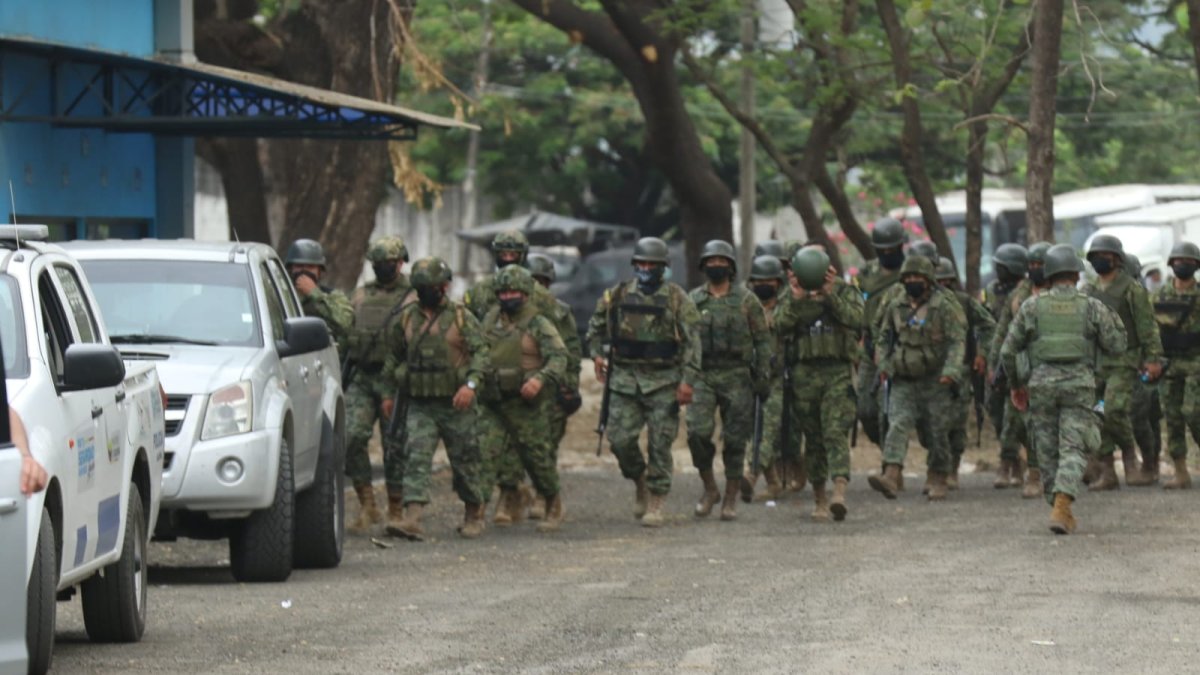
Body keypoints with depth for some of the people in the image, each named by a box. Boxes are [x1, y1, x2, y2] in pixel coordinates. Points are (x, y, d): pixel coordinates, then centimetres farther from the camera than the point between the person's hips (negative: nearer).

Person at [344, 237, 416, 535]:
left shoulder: (413, 298, 2)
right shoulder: (361, 295, 16)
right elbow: (345, 329, 21)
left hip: (394, 379, -4)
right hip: (360, 378, 4)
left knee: (395, 446, -2)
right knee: (351, 438, -11)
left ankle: (396, 512, 8)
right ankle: (367, 507, -3)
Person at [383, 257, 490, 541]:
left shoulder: (462, 318, -3)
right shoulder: (405, 318, 7)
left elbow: (481, 352, -10)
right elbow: (395, 356, 22)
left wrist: (471, 384, -24)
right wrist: (400, 379, 15)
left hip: (455, 404, -2)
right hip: (420, 405, 2)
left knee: (464, 462, 7)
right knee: (417, 457, -14)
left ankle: (474, 515, 28)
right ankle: (412, 520, -25)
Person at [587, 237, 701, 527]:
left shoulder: (677, 300, -3)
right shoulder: (616, 296, 6)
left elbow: (692, 342, -6)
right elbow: (596, 327, 22)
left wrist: (688, 380, -13)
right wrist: (597, 354, 8)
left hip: (664, 382, -3)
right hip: (625, 378, 3)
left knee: (660, 444, -2)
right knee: (620, 439, -4)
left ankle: (655, 505, 6)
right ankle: (640, 482, 23)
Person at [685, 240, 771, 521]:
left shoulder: (747, 301, 3)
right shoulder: (692, 300, 8)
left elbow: (763, 340, 4)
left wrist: (763, 377, -4)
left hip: (737, 378, -1)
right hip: (702, 377, 1)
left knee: (735, 440, 0)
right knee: (698, 432, -14)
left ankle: (731, 499, 10)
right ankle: (709, 489, 4)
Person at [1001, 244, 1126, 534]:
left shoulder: (1032, 306, 4)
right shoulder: (1092, 306, 2)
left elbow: (1008, 350, 4)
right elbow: (1115, 346, 4)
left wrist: (1016, 384, 18)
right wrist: (1114, 320, 22)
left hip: (1041, 382, 1)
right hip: (1079, 383, -1)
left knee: (1048, 450, 11)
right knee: (1072, 449, -4)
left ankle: (1061, 510, 16)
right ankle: (1061, 508, -21)